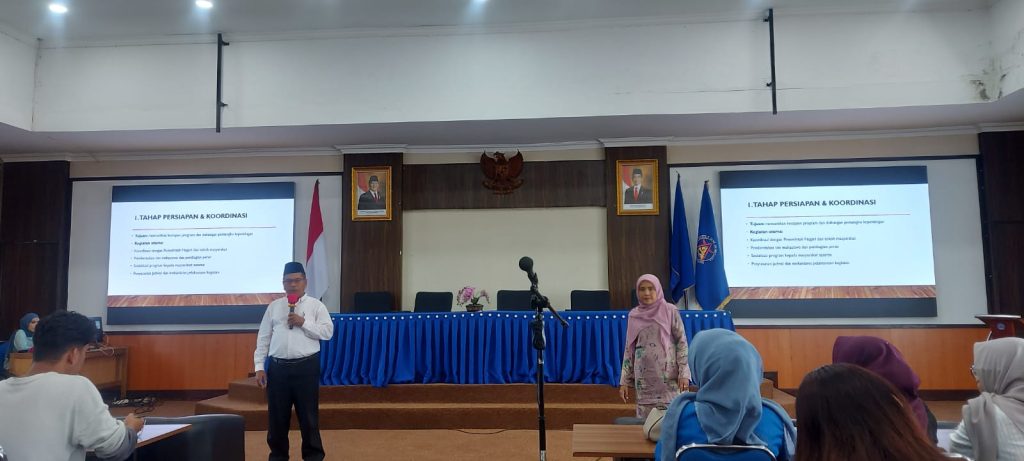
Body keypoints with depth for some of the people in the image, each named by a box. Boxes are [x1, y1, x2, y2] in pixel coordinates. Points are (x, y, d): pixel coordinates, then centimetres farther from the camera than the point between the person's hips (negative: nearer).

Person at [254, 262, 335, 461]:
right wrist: (259, 366, 2)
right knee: (277, 416, 9)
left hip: (306, 366, -2)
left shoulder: (316, 305, 3)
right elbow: (263, 337, 8)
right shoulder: (274, 306, 10)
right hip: (278, 367, 3)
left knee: (308, 415, 3)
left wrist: (303, 323, -14)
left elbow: (328, 332, -6)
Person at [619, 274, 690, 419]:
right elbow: (629, 349, 10)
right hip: (644, 376, 3)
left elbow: (681, 342, -3)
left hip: (667, 374, -3)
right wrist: (624, 381, 7)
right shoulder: (634, 315, 7)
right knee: (645, 419, 3)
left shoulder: (670, 311, -2)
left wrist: (683, 373, -11)